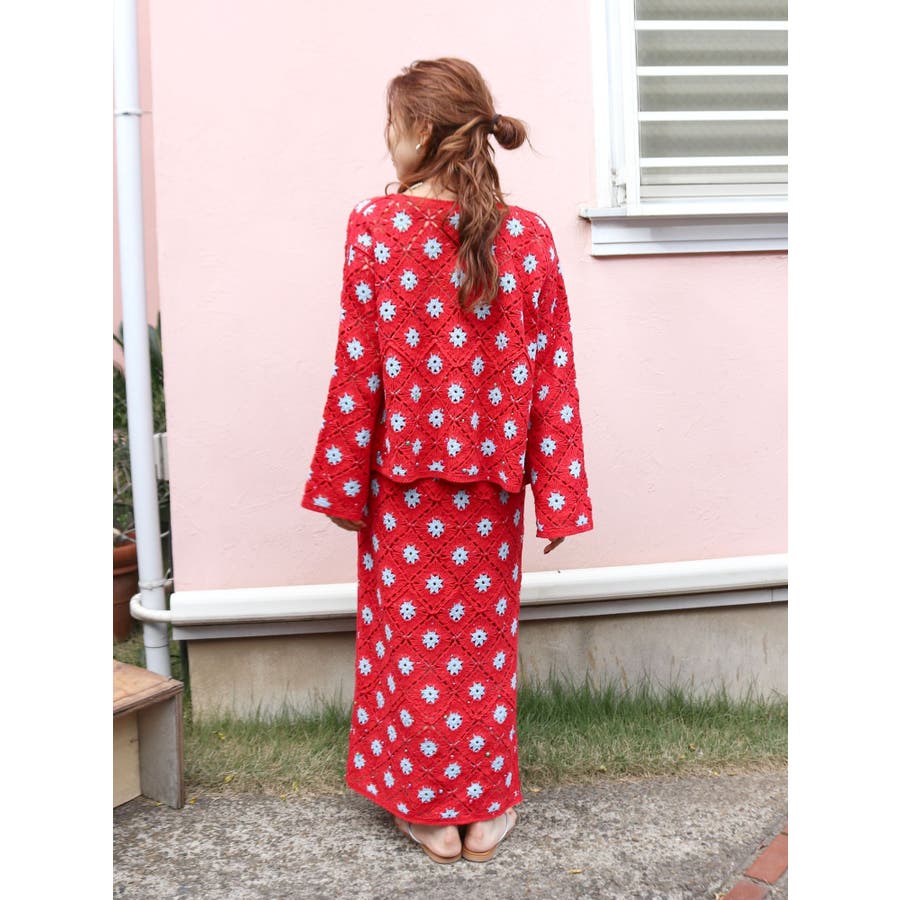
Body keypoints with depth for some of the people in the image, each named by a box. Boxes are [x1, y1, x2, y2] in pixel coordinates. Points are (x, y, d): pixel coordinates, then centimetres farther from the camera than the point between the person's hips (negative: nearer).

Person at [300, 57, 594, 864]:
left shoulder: (376, 228, -11)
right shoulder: (529, 236, -4)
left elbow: (357, 368, -10)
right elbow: (552, 374, -5)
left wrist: (343, 484, -1)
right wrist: (558, 494, 1)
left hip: (403, 476, -2)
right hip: (491, 478, 2)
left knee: (411, 638, 13)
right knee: (484, 639, 15)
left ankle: (428, 810, 28)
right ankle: (486, 808, 29)